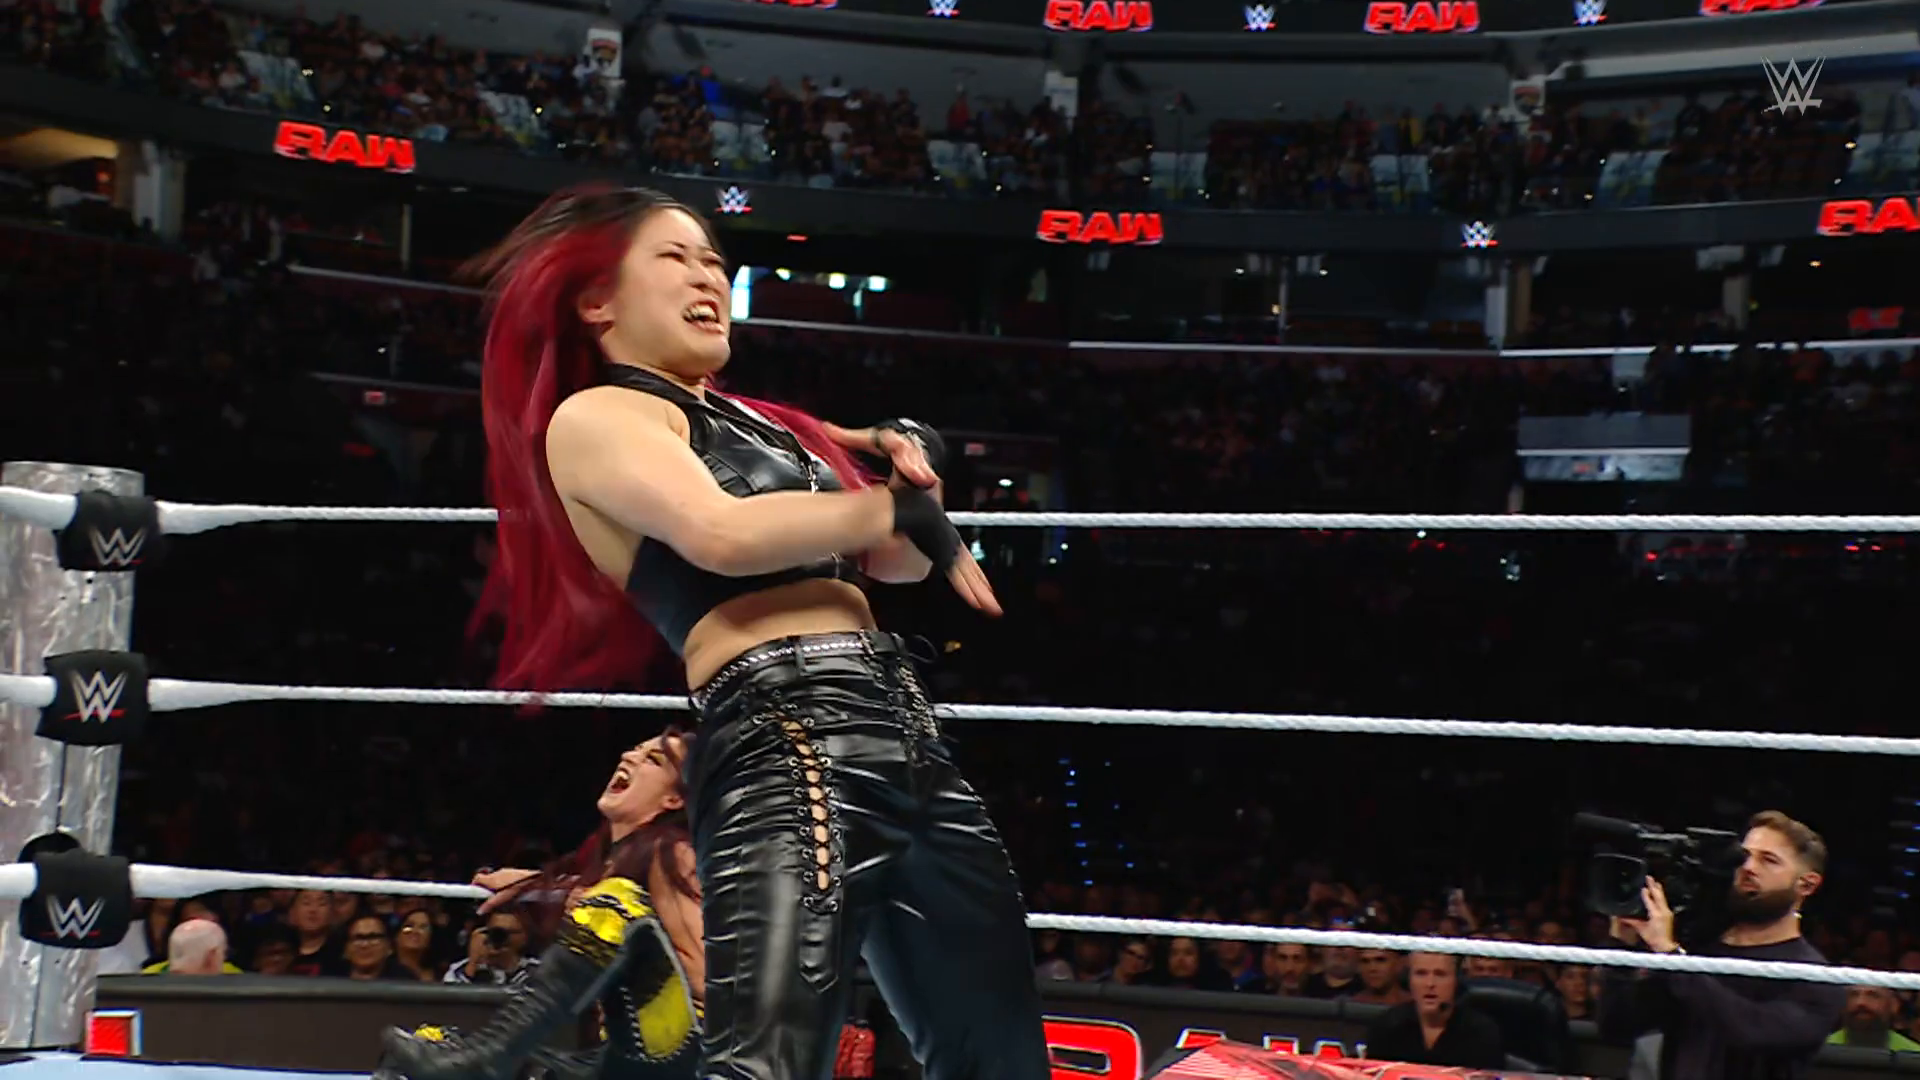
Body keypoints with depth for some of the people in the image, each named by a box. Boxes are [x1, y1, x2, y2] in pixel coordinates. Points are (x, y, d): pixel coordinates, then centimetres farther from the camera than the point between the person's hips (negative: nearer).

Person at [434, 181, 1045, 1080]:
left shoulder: (755, 422, 26)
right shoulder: (593, 416, 3)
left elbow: (899, 563, 25)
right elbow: (723, 533, -16)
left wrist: (910, 461, 5)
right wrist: (898, 506, -5)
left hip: (904, 733, 9)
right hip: (786, 742, -9)